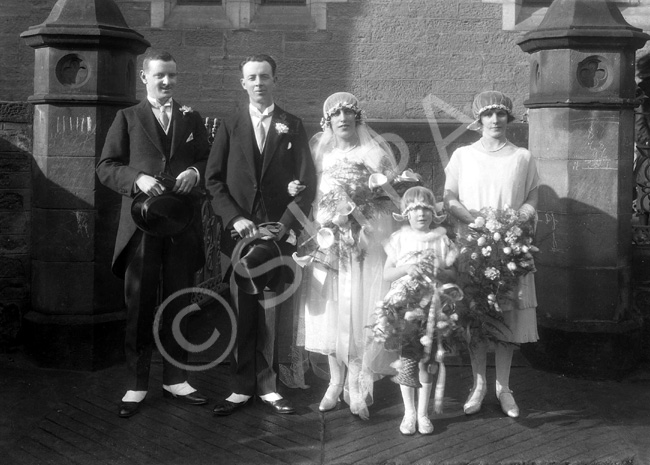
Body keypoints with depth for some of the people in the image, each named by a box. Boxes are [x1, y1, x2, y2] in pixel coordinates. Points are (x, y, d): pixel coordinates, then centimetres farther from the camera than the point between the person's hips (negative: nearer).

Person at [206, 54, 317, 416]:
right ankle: (242, 388, 9)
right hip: (239, 233, 1)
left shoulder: (293, 127, 8)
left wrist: (285, 224, -9)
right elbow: (214, 180, 6)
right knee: (242, 314, 2)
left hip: (278, 233, -1)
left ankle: (266, 386, 11)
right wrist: (235, 218, -8)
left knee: (270, 314, 2)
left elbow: (307, 182, 2)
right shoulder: (230, 128, 11)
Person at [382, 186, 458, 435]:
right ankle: (409, 412, 12)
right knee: (406, 361, -2)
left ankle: (423, 413, 16)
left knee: (427, 361, 3)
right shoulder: (400, 239, 5)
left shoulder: (441, 240, 6)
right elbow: (387, 274, 2)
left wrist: (441, 273, -14)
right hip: (404, 307, 0)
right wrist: (405, 268, -15)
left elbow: (452, 273, 6)